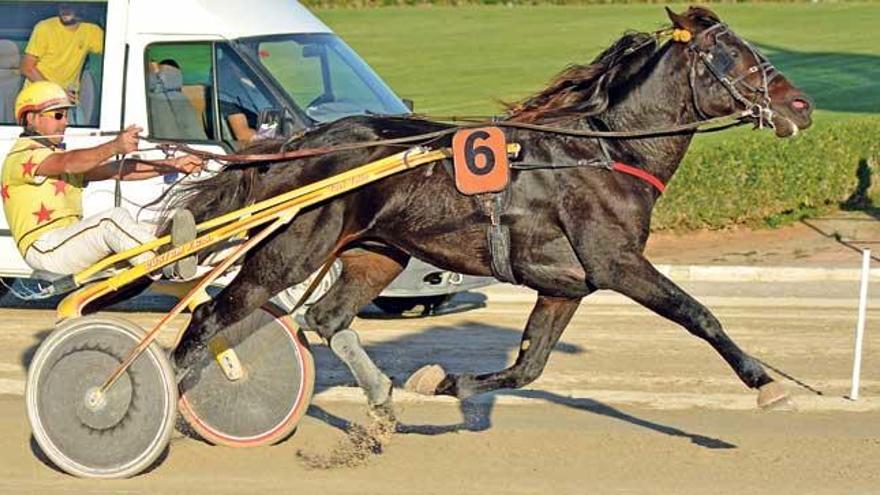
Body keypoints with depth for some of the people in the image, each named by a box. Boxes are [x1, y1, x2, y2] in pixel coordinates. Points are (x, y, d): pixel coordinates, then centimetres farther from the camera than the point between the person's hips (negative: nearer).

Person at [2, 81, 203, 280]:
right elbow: (68, 163, -26)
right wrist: (115, 147, -41)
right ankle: (168, 271, -40)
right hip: (45, 249, -9)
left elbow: (117, 170, 12)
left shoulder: (59, 155, 24)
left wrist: (173, 165, 0)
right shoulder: (22, 155, -4)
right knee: (115, 219, -27)